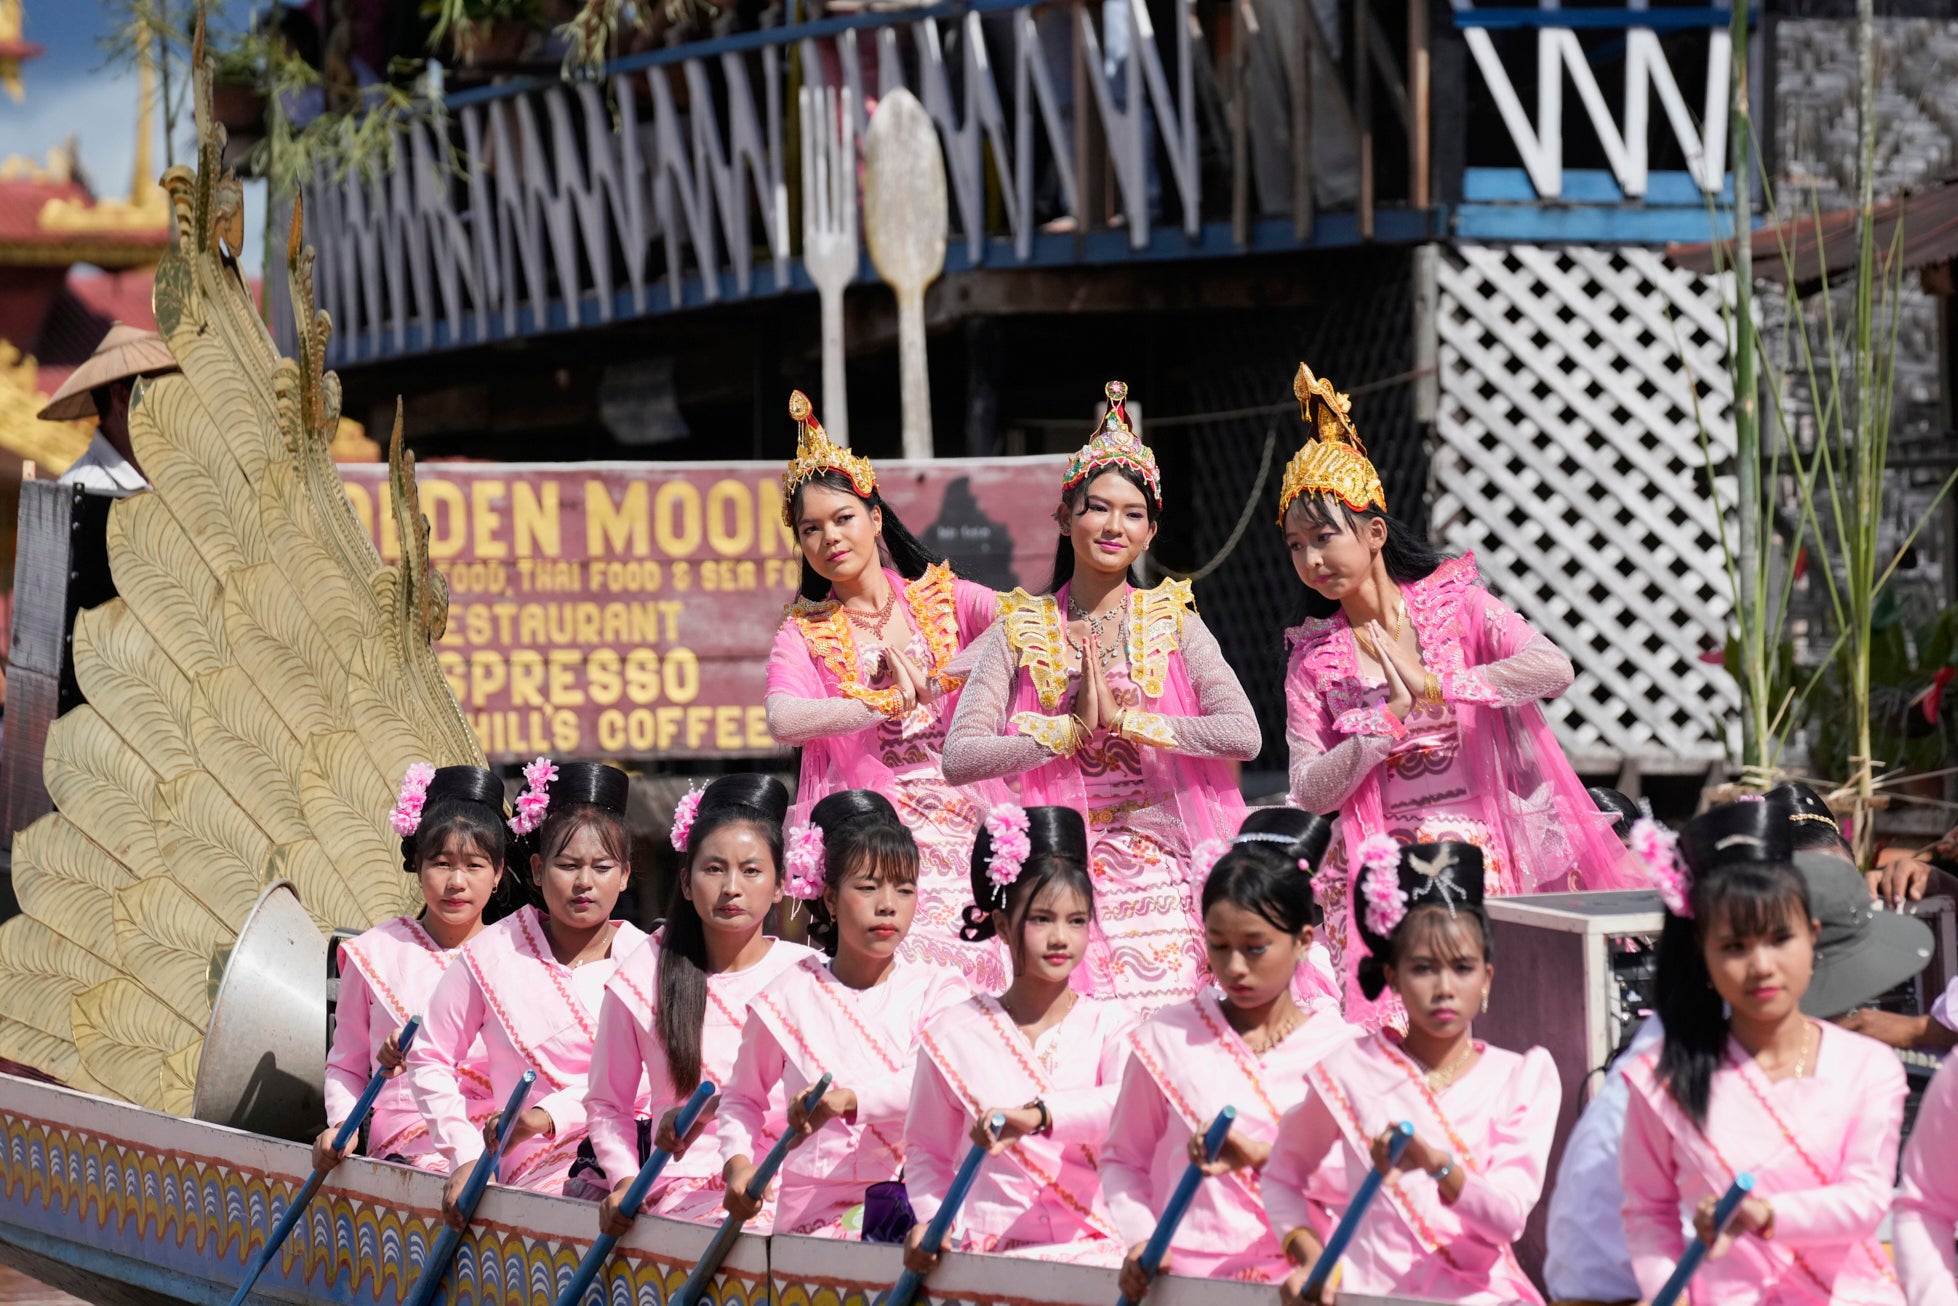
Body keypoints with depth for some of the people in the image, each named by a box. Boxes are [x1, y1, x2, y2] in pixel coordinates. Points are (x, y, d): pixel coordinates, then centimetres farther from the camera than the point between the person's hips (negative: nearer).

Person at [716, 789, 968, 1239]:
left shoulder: (935, 990, 5)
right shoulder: (790, 996, 8)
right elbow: (743, 1098, 22)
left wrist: (847, 1099, -32)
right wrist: (738, 1163, 2)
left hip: (911, 1193, 1)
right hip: (813, 1214, -1)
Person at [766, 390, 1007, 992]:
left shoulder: (943, 598, 13)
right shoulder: (805, 634, 11)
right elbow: (783, 720, -9)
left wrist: (939, 674, -18)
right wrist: (894, 703, -16)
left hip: (966, 826, 1)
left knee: (980, 966, -15)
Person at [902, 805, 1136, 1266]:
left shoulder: (1109, 1026, 8)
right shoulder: (954, 1035, 10)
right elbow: (927, 1153, 20)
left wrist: (1036, 1115, -31)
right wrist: (930, 1218, -1)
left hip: (1093, 1246, 0)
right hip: (987, 1252, 0)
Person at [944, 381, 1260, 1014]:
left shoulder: (1173, 623, 7)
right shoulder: (1019, 630, 6)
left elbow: (1244, 735, -7)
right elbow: (959, 758, -4)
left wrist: (1124, 718, -10)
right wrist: (1076, 729, -10)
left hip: (1164, 882, 0)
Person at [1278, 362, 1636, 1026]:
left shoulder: (1455, 605, 3)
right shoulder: (1313, 656, 7)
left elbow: (1554, 669, -13)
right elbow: (1309, 794, 1)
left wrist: (1434, 686, -15)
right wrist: (1389, 721, -11)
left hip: (1482, 858, -1)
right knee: (1390, 1039, -15)